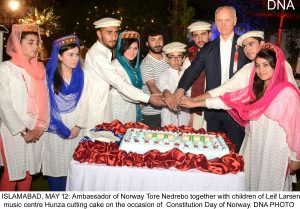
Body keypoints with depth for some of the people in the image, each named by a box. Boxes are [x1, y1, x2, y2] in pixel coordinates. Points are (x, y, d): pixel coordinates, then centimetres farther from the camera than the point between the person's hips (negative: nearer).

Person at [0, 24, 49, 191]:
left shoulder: (40, 68, 7)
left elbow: (45, 98, 5)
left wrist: (41, 126, -5)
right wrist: (23, 131, -12)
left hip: (35, 131, 4)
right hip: (14, 131, -4)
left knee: (29, 170, 13)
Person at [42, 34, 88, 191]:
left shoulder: (80, 75, 3)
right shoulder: (49, 75, -5)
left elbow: (84, 103, 2)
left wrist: (78, 126, -6)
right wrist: (62, 128, -9)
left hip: (75, 129, 2)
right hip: (54, 129, -2)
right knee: (55, 164, 6)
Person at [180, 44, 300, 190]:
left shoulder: (288, 92, -16)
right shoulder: (255, 89, 4)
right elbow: (230, 99, -1)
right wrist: (195, 103, -5)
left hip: (277, 152, -6)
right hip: (257, 149, 6)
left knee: (272, 185, 10)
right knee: (255, 183, 17)